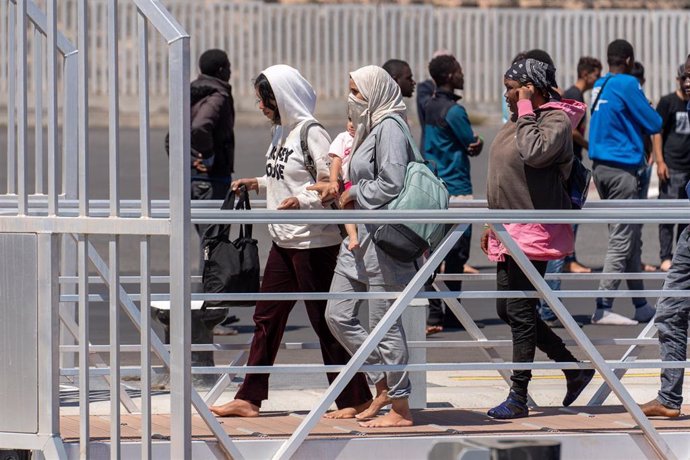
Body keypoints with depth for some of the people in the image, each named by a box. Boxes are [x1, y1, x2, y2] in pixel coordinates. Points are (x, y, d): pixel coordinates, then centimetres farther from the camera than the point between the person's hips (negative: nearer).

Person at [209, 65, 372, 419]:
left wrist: (302, 201, -31)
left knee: (325, 321, -2)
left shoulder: (312, 133, -15)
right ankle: (249, 398, 16)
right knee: (267, 318, 11)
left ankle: (356, 398, 8)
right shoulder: (281, 131, 12)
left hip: (313, 242, -9)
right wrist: (258, 184, 12)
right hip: (285, 240, 9)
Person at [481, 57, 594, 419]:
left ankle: (518, 397, 1)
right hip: (511, 232, 10)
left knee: (520, 312, -7)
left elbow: (535, 152, -33)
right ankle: (575, 369, 23)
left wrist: (525, 109, -22)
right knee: (508, 310, 13)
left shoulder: (556, 121, -12)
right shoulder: (518, 121, 15)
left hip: (534, 232, -10)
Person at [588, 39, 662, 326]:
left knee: (630, 239, 14)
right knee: (622, 242, -6)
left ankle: (641, 306, 18)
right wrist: (651, 112, 12)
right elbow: (654, 124, -8)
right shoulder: (627, 84, -12)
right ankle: (603, 308, -10)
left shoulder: (599, 86, 12)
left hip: (600, 167, 8)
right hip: (622, 168, -8)